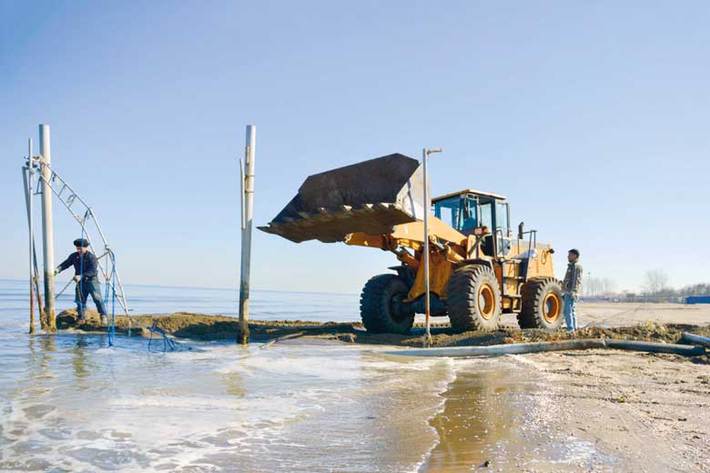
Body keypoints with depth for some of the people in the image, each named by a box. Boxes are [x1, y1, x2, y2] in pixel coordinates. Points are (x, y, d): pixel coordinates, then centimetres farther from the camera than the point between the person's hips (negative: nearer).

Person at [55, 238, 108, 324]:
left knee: (97, 298, -11)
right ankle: (82, 318, 16)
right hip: (80, 282, 6)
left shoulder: (92, 257, -14)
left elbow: (93, 271, -22)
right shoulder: (74, 256, 4)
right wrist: (58, 269, -16)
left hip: (91, 281, -6)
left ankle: (103, 316, -6)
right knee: (80, 300, 6)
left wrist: (81, 276, -31)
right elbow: (66, 263, 4)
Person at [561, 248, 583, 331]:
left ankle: (570, 329, -16)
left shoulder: (577, 266, -10)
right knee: (571, 311, 11)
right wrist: (565, 292, 24)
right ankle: (574, 328, 14)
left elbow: (577, 280, -18)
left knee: (568, 311, -14)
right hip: (568, 293, 10)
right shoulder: (571, 266, 21)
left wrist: (572, 292, -25)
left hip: (571, 293, -10)